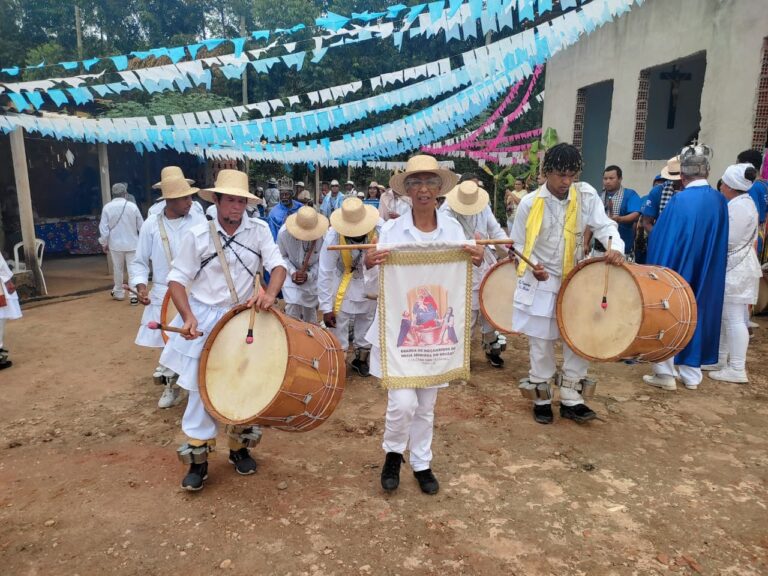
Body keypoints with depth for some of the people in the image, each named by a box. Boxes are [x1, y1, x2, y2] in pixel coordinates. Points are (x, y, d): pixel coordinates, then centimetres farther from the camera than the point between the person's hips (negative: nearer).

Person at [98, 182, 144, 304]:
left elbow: (103, 228, -5)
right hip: (132, 244, -1)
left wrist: (104, 243, 7)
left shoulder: (107, 207, -6)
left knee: (118, 269, 16)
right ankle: (134, 295, -5)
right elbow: (141, 226, -2)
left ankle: (118, 293, 30)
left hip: (116, 244, 1)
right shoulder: (132, 206, -8)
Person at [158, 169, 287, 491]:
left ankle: (239, 447, 34)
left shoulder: (259, 230, -4)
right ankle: (197, 458, 18)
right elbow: (177, 279, -8)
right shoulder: (196, 235, -9)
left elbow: (278, 265, -12)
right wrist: (188, 316, -24)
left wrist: (270, 293, -34)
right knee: (202, 389, 2)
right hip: (204, 320, -2)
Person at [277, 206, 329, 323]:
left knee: (310, 310, 13)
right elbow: (282, 256, -7)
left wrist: (309, 275, -25)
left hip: (313, 276, 1)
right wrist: (292, 272, -21)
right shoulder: (284, 233, -24)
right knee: (293, 308, -17)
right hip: (291, 274, -1)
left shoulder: (324, 235, -28)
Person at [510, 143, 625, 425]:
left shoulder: (586, 194, -4)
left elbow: (604, 225, -7)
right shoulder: (530, 203, -9)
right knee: (541, 343, 5)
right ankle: (542, 398, 23)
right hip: (540, 284, -2)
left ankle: (571, 399, 21)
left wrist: (616, 247, -28)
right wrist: (533, 267, -19)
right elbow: (518, 245, -2)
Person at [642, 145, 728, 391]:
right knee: (697, 318, 15)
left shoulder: (679, 200, -17)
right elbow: (720, 243, 11)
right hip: (707, 275, 5)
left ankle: (665, 374, 12)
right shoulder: (720, 201, 1)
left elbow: (661, 238, -13)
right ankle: (692, 375, 22)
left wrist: (656, 271, 0)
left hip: (676, 269, -5)